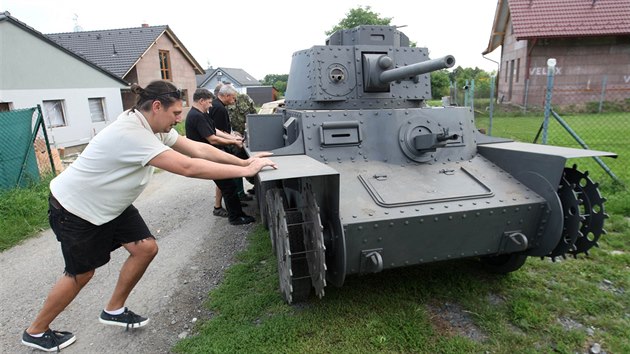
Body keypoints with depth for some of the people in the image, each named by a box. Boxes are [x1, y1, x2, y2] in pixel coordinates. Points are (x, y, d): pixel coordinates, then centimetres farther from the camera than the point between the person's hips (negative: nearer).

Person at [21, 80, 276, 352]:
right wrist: (245, 171, -36)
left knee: (146, 248, 0)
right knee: (81, 273, 7)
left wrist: (243, 161, -14)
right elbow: (188, 167, -40)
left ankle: (114, 310, 23)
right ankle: (36, 332, 34)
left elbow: (198, 149, -7)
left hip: (109, 204, 8)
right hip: (74, 210, -8)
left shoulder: (154, 126, -6)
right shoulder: (130, 133, -35)